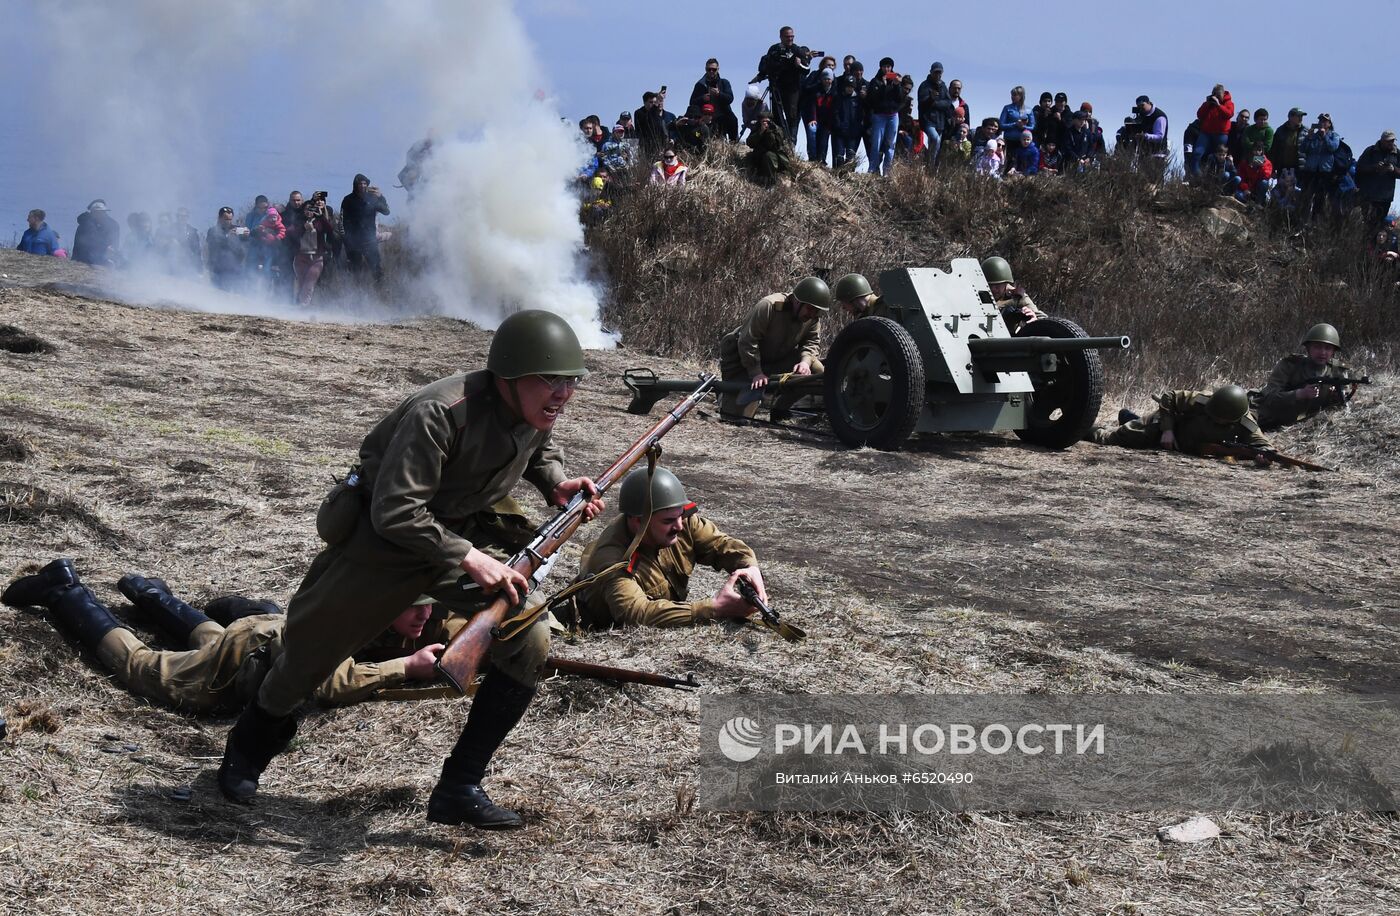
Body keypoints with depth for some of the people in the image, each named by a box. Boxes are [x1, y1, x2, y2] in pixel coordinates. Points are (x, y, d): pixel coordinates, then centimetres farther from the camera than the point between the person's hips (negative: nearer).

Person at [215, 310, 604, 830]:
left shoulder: (540, 413, -11)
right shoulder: (441, 414, -34)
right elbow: (395, 512, -33)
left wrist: (557, 484, -7)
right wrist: (466, 559, -38)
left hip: (468, 536, 5)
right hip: (383, 535, -5)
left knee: (530, 639, -15)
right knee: (311, 649, 8)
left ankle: (458, 790, -6)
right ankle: (250, 747, 41)